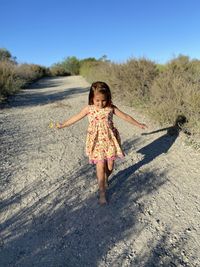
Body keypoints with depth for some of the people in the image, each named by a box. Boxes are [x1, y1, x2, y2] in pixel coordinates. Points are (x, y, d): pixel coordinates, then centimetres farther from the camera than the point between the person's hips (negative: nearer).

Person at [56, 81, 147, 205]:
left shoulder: (111, 108, -4)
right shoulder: (89, 109, -4)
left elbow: (125, 116, 3)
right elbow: (76, 117, 6)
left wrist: (138, 124, 8)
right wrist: (63, 125, 10)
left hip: (110, 141, 1)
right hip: (97, 142, -1)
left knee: (110, 165, 10)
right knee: (100, 166, -2)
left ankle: (105, 179, 42)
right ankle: (102, 193, 12)